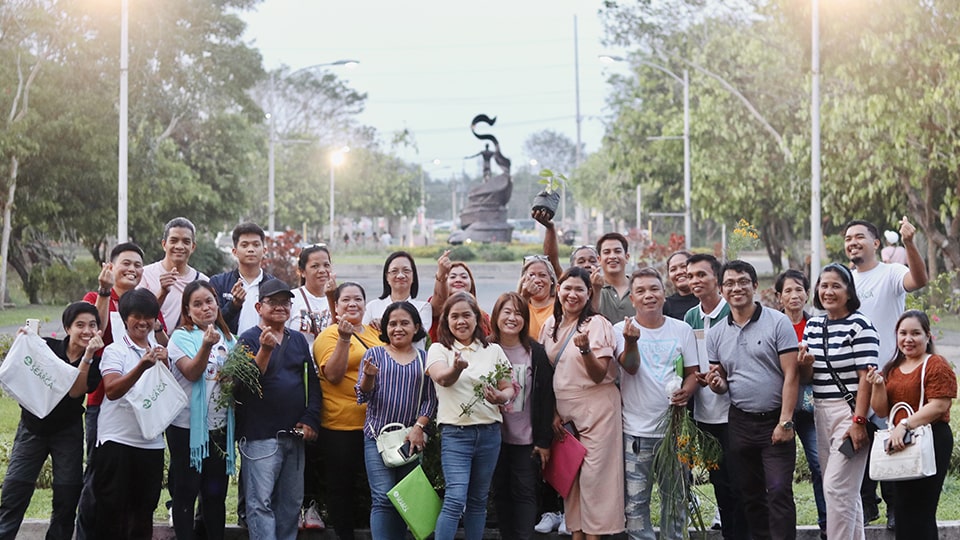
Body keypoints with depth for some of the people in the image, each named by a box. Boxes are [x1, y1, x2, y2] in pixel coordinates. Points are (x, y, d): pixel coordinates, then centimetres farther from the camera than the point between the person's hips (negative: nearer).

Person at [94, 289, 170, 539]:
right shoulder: (115, 351, -4)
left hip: (151, 441, 5)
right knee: (112, 510, -1)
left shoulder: (159, 352, 11)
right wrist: (142, 367, -32)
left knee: (144, 512, 12)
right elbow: (112, 390, -20)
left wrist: (164, 366, -10)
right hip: (117, 440, -5)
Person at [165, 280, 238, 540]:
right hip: (188, 425, -5)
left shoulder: (228, 338, 10)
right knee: (186, 491, 2)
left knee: (216, 493, 10)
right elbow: (192, 373, -20)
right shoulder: (181, 337, -6)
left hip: (220, 425, 5)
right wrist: (206, 345, -35)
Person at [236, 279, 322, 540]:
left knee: (291, 501, 12)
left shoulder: (298, 340, 14)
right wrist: (265, 350, -26)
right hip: (260, 435, -6)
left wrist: (311, 419, 4)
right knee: (261, 502, -8)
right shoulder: (249, 340, -3)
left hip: (295, 435, 6)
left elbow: (312, 382, 16)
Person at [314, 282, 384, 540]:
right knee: (341, 486, 4)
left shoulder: (375, 332, 13)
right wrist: (344, 339, -25)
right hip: (341, 425, -6)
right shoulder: (329, 335, -5)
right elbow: (333, 375, -17)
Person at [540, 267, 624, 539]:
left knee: (593, 475, -5)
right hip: (563, 411, 5)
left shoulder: (598, 325, -9)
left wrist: (585, 349, -32)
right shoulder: (550, 325, 7)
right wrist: (553, 411, 7)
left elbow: (599, 375, -15)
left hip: (596, 409, -5)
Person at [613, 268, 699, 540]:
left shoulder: (682, 330, 5)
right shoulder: (622, 330, -1)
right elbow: (630, 367, -16)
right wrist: (631, 340, -37)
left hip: (674, 426, 2)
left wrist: (687, 390, -14)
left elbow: (693, 372, 8)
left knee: (676, 497, 9)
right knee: (635, 501, 1)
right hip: (636, 432, -2)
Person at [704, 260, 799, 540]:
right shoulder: (716, 334, 9)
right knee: (750, 495, 12)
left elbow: (791, 375, -9)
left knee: (779, 492, -9)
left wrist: (785, 421, -16)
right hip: (740, 423, 5)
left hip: (775, 422, -5)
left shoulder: (778, 323, -5)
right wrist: (716, 384, -8)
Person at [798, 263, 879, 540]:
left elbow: (866, 377, -14)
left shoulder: (860, 325, -9)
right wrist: (805, 364, -6)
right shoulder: (812, 326, 11)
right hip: (821, 413, 7)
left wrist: (858, 421, -20)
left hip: (850, 413, -7)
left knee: (836, 488, -12)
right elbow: (807, 377, 16)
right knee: (845, 491, 14)